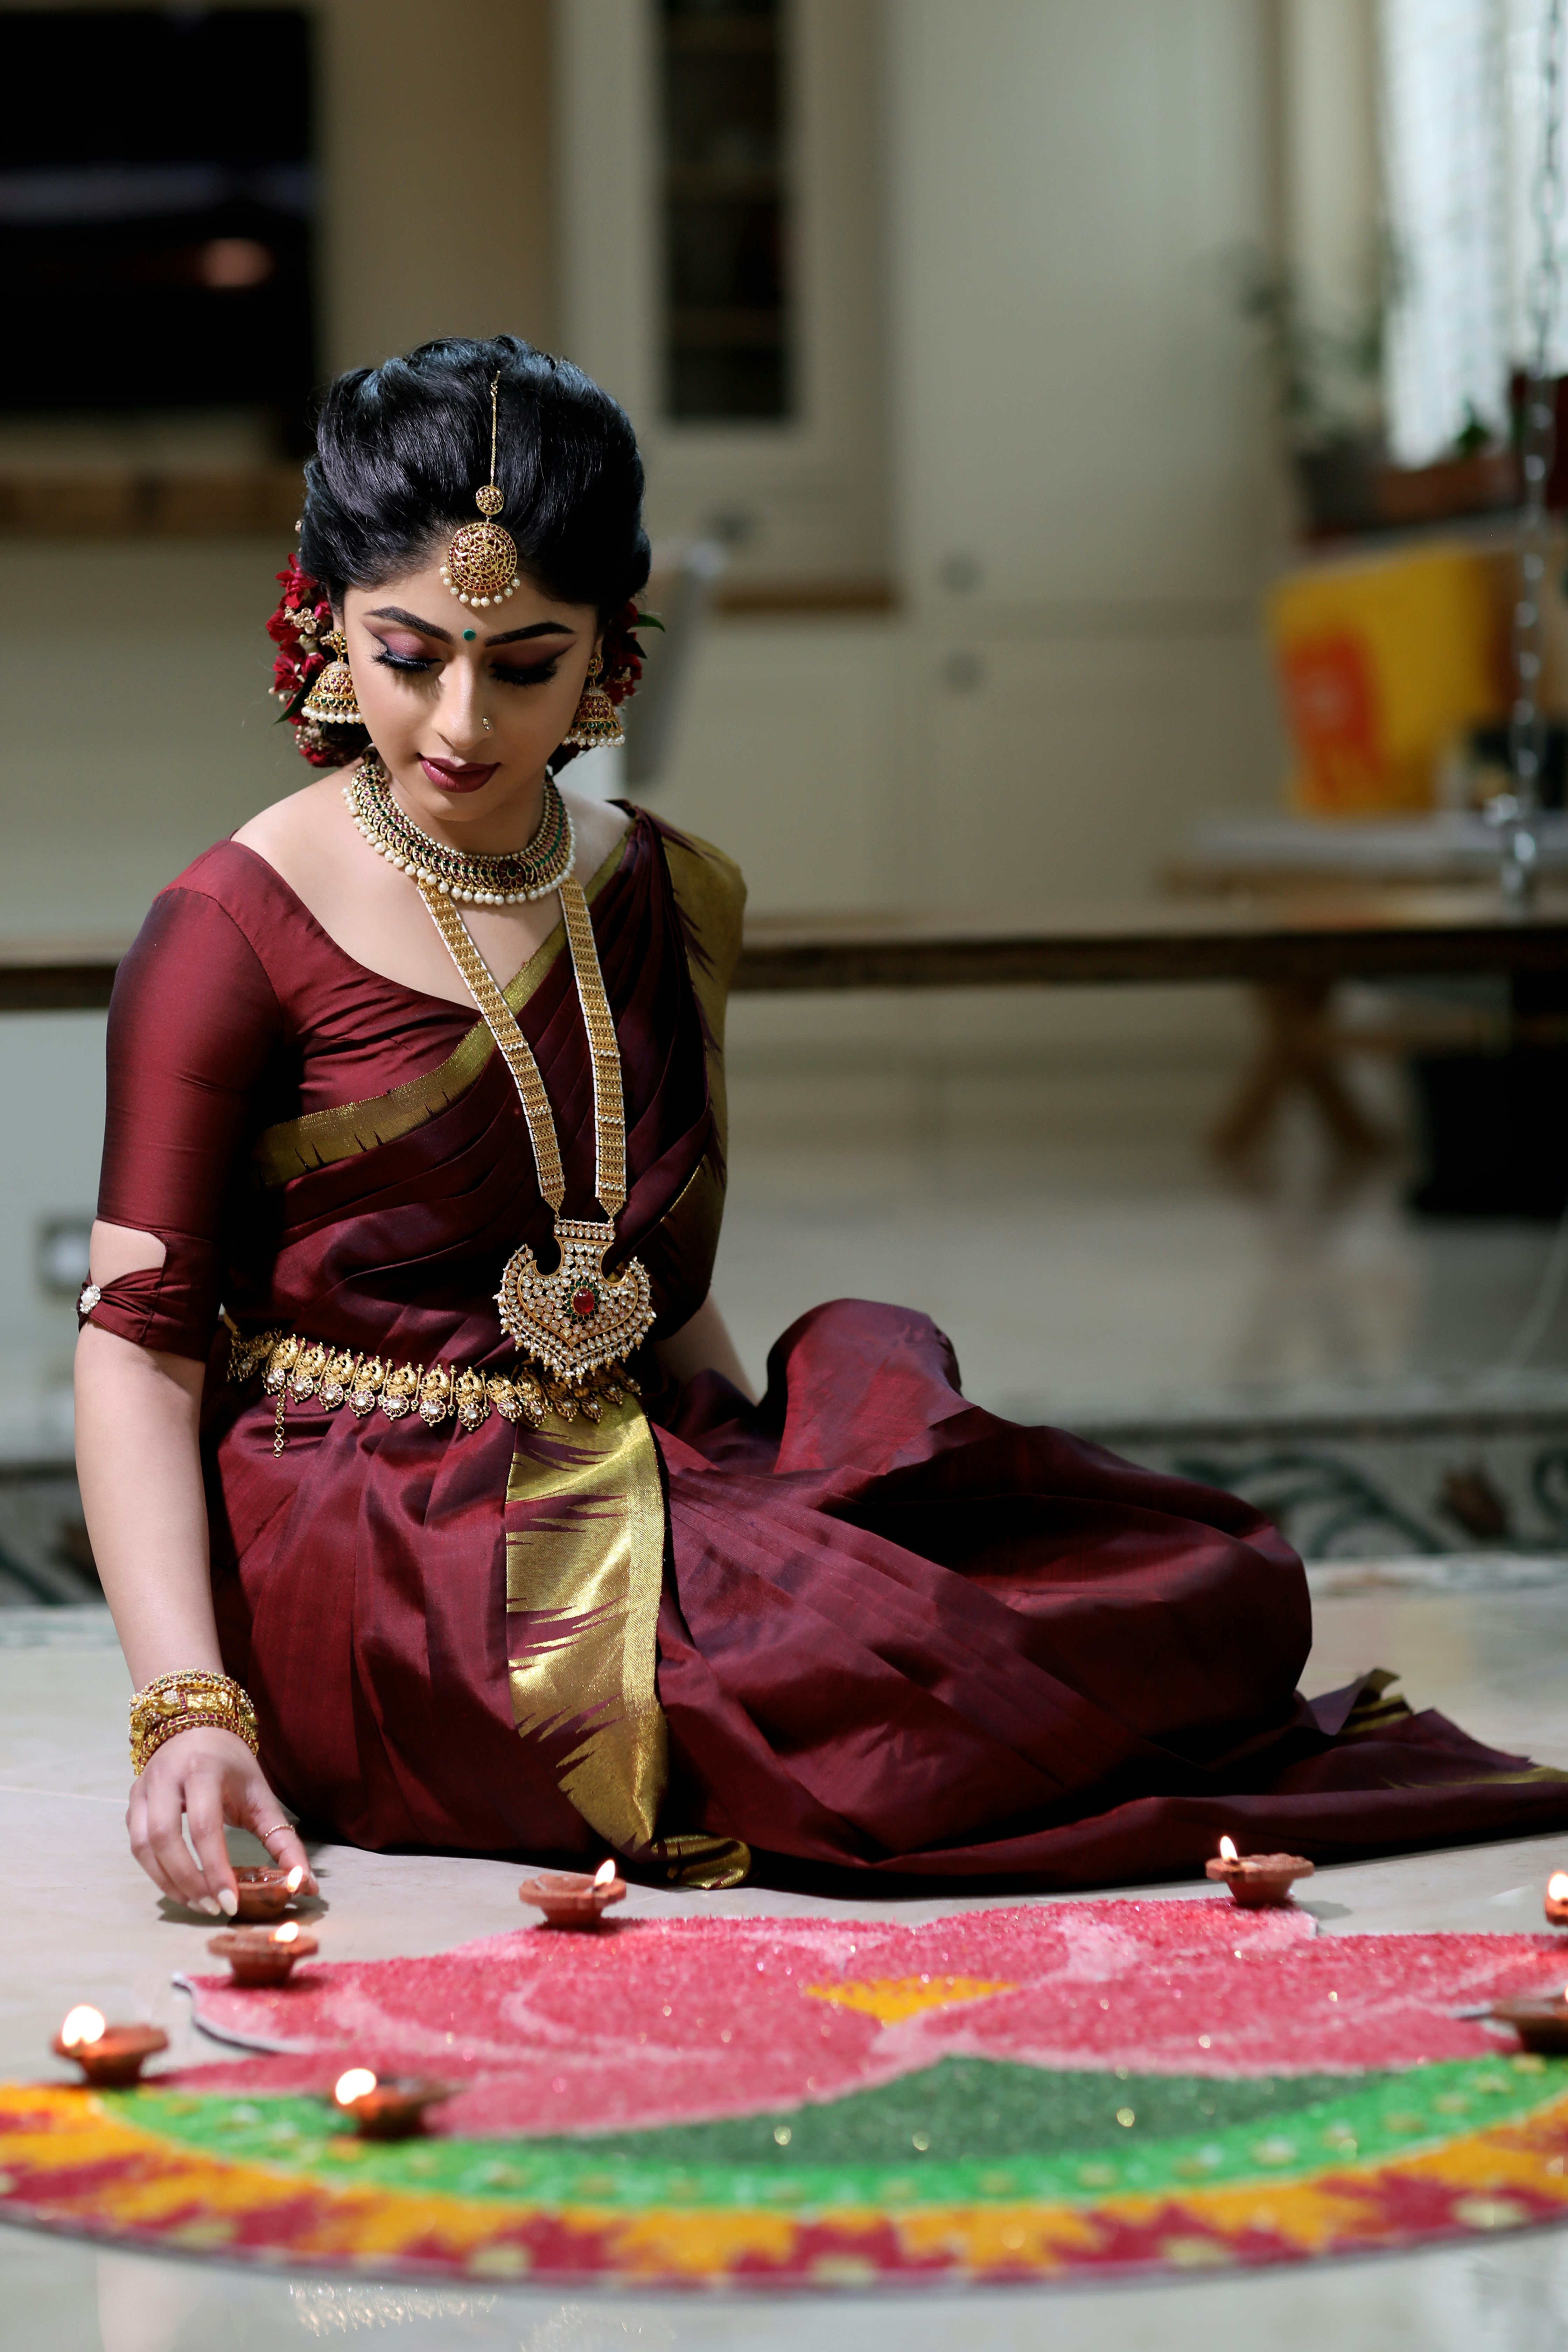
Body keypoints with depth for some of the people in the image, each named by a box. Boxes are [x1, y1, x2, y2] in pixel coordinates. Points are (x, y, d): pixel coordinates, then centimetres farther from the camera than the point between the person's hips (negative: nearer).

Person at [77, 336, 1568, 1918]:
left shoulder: (667, 901, 12)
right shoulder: (238, 928, -6)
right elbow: (139, 1334, -10)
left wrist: (789, 1526, 3)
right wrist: (187, 1710, -22)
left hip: (634, 1520, 6)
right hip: (372, 1582, -6)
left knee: (1219, 1591, -14)